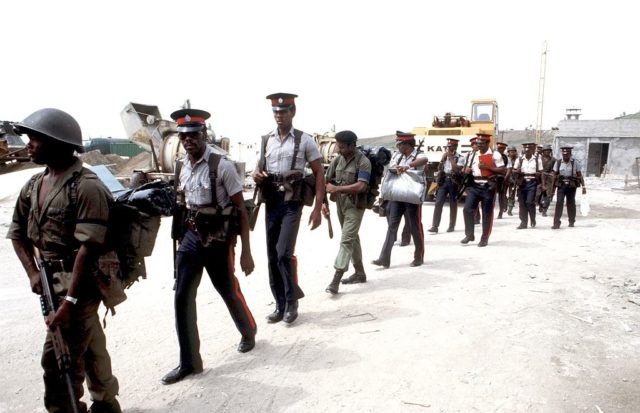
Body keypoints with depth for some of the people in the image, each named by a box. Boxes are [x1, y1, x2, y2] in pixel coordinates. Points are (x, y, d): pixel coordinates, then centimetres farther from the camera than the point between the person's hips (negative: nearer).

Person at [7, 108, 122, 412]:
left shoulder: (87, 187, -20)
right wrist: (33, 273, 1)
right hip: (52, 279, 8)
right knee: (89, 348, 21)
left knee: (58, 361, -3)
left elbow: (89, 248, -23)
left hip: (80, 283, -8)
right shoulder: (34, 186, 6)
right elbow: (18, 234, 15)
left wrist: (70, 299, -24)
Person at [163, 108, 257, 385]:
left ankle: (248, 333, 42)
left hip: (218, 239, -5)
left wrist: (246, 252, -14)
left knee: (229, 292, 12)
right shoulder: (180, 167, 4)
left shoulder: (222, 166, -15)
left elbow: (241, 210, -13)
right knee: (182, 298, 1)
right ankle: (189, 362, 16)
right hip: (190, 237, 5)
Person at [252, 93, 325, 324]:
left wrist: (318, 208, -11)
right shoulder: (266, 140, 9)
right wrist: (256, 174, -6)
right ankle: (281, 305, 23)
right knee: (272, 257, 8)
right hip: (271, 203, 5)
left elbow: (319, 174, -4)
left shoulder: (304, 140, -4)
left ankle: (292, 301, 8)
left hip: (292, 203, -5)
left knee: (284, 253, -16)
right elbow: (260, 167, 21)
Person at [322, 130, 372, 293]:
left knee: (346, 241, -10)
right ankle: (360, 273, 29)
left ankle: (336, 279, -11)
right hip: (340, 204, 7)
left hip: (355, 206, -7)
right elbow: (326, 181, 7)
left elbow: (361, 186, -27)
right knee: (353, 239, 17)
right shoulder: (337, 160, 3)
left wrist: (336, 188, -24)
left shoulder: (363, 162, -16)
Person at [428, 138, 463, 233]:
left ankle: (451, 226, 15)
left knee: (453, 204, 5)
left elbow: (457, 170, -16)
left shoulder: (460, 157, -2)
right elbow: (439, 168, 12)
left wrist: (451, 158, -12)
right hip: (443, 180, 4)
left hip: (453, 181, -4)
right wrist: (443, 158, -1)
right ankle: (434, 226, -8)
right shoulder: (444, 155, 14)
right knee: (438, 203, -6)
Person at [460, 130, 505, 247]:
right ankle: (469, 235, 9)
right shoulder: (473, 155, 12)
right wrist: (466, 171, -3)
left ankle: (484, 239, 13)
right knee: (467, 209, -5)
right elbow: (468, 169, 22)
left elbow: (502, 171, -8)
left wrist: (487, 167, -17)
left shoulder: (495, 155, -5)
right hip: (474, 186, 5)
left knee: (487, 214, 2)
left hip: (488, 187, -4)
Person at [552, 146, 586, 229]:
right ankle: (556, 223, -10)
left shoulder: (575, 162, -2)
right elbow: (555, 175, 8)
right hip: (561, 185, 1)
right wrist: (553, 186, 6)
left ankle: (571, 221, 24)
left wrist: (583, 186, -7)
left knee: (571, 203, 8)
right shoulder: (558, 162, 3)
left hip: (572, 186, -1)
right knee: (559, 203, -10)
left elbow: (580, 175, -2)